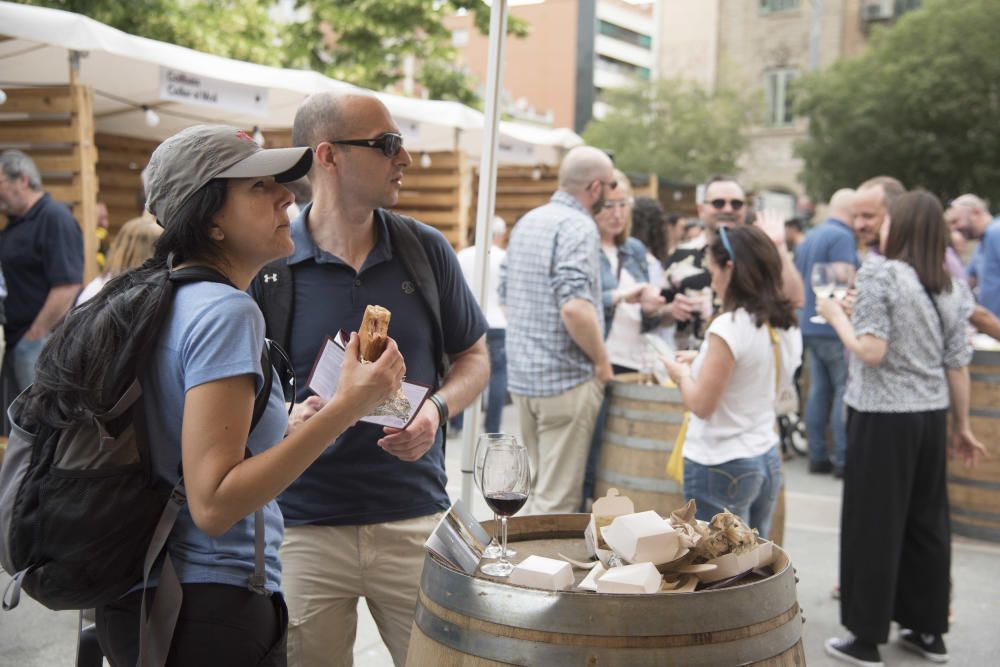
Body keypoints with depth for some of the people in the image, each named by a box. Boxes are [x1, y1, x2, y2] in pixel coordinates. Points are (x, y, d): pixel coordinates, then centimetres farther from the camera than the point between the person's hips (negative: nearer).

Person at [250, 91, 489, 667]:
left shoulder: (426, 249, 4)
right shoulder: (265, 263, -6)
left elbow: (473, 357, 12)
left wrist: (437, 409, -9)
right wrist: (286, 421, -21)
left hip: (416, 517, 2)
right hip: (302, 527, -2)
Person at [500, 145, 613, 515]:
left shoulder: (527, 221, 12)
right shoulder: (578, 227, -15)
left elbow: (505, 293, 19)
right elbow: (574, 306, -27)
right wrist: (602, 361, -13)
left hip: (522, 375, 9)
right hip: (566, 380, -8)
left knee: (534, 485, 20)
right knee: (558, 496, -1)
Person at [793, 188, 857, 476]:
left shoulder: (809, 237, 15)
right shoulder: (842, 238, -12)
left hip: (809, 326, 8)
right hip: (835, 330, -8)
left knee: (819, 391, 10)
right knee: (846, 392, -3)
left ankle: (818, 456, 13)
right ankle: (843, 460, -2)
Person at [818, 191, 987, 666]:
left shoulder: (879, 274, -11)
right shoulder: (950, 286, 7)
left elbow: (871, 351, -19)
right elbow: (958, 364, 9)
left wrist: (836, 315, -4)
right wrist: (963, 426, 16)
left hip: (883, 417, -6)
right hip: (931, 416, 6)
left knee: (874, 525, 2)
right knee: (927, 523, 15)